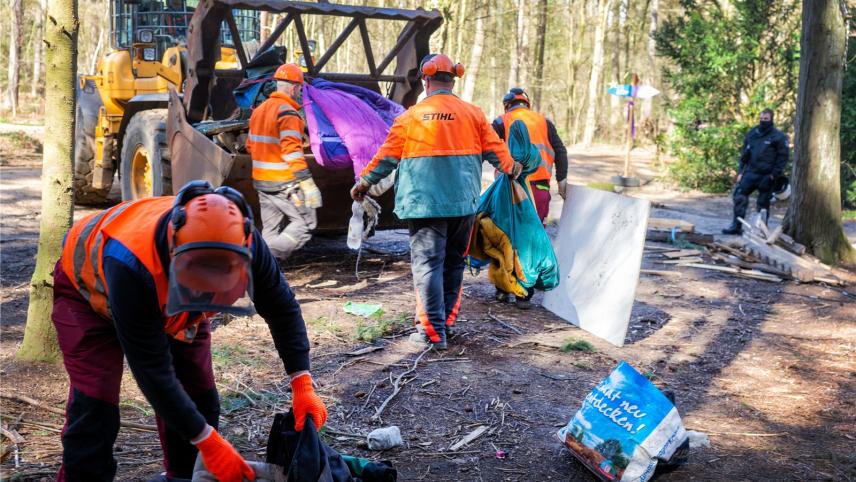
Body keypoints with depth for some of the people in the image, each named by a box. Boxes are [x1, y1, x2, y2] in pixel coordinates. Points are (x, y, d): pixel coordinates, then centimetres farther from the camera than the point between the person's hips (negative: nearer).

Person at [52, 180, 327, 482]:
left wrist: (303, 385, -23)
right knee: (94, 405, -18)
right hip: (90, 289, -4)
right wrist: (208, 441, -33)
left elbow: (282, 307, -15)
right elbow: (151, 367, -37)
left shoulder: (241, 244, -33)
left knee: (198, 397, -1)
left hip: (166, 299, 4)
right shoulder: (131, 265, -46)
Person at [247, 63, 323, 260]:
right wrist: (307, 183, -25)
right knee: (305, 224, -3)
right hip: (284, 183, -8)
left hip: (262, 181, 9)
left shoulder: (259, 110, 12)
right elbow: (292, 151, -23)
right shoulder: (288, 113, -14)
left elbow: (251, 146, 19)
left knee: (271, 230, 12)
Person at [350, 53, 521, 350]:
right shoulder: (473, 114, 5)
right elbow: (495, 150, 11)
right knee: (453, 263, 16)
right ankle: (447, 319, 24)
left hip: (424, 202, -3)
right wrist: (510, 168, 32)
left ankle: (432, 331, -7)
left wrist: (364, 181, 15)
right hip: (464, 203, 4)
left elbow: (387, 156, 1)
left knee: (427, 263, -3)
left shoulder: (411, 116, -3)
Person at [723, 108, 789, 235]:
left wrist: (774, 174, -11)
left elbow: (783, 157, -4)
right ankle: (736, 226, 0)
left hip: (766, 176, -4)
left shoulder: (778, 137, -3)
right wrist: (740, 172, 9)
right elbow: (744, 154, 16)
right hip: (750, 173, 4)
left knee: (763, 203, 2)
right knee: (739, 196, -6)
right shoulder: (752, 134, 12)